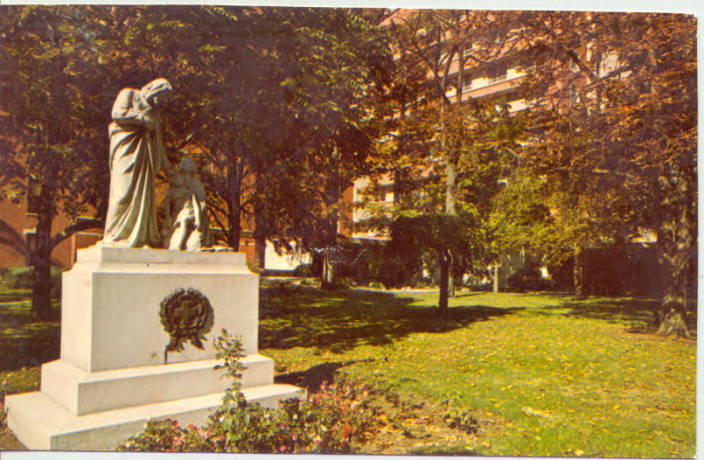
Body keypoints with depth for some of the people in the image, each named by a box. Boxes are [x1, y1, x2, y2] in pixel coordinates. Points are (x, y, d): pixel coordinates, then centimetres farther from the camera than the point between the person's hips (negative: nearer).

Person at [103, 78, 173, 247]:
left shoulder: (153, 110, 24)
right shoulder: (128, 94, 8)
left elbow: (157, 140, 24)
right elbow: (117, 113, -9)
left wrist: (165, 164, 19)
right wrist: (142, 119, -6)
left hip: (144, 154, 6)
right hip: (126, 149, -6)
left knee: (144, 192, -2)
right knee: (124, 191, -11)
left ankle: (141, 236, -1)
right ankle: (115, 236, -8)